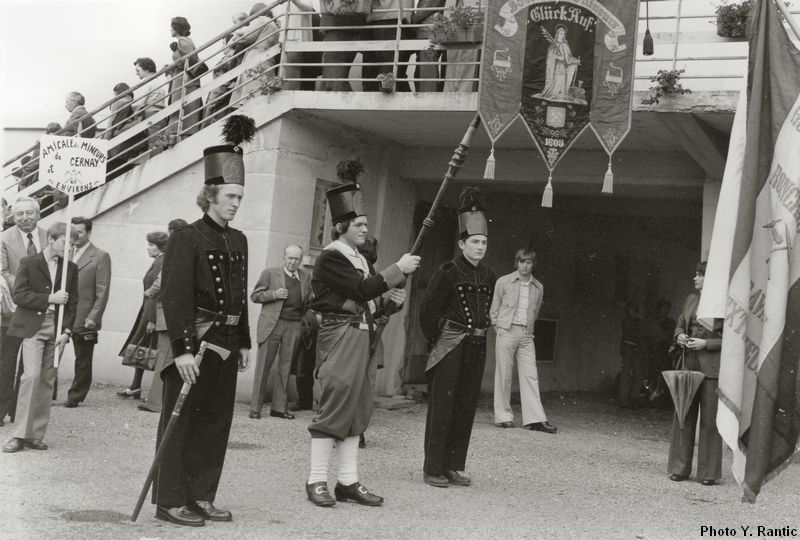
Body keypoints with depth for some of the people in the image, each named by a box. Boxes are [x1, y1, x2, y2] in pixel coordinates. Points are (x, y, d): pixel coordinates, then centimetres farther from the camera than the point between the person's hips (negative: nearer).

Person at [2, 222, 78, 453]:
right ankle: (20, 435, -9)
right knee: (32, 375, -16)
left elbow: (72, 302, 9)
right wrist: (49, 299, -14)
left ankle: (35, 435, 9)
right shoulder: (29, 263, 1)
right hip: (32, 326, -4)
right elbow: (19, 295, -6)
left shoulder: (70, 268, 11)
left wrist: (66, 331, -2)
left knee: (48, 381, 3)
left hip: (56, 328, 4)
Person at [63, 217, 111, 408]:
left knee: (83, 360, 5)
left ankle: (76, 396, 14)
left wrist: (93, 317, -14)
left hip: (84, 319, -5)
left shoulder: (100, 257, -4)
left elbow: (102, 292, -8)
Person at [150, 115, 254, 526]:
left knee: (216, 423, 11)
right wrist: (182, 348, -21)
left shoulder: (238, 241, 13)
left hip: (227, 343, 8)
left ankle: (201, 496, 21)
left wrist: (244, 343, 16)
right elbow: (174, 297, -16)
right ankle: (170, 501, 7)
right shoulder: (187, 238, -10)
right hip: (196, 341, -7)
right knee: (182, 422, 0)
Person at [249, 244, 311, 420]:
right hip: (271, 324, -3)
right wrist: (274, 294, -12)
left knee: (285, 367, 5)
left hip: (294, 326, 3)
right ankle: (255, 407, 3)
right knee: (263, 366, -2)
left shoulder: (306, 277, 14)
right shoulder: (270, 273, 5)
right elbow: (255, 296, 4)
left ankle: (279, 407, 12)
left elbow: (309, 301, 21)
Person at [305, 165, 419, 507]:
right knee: (335, 405, -8)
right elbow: (362, 289, -19)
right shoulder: (331, 258, -10)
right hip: (341, 335, -9)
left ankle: (348, 482, 12)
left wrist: (390, 296, 4)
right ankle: (317, 481, -1)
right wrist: (399, 269, -15)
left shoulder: (360, 258, 18)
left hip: (362, 335, 9)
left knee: (358, 409, 8)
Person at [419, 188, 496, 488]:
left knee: (467, 408, 8)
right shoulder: (448, 272, -8)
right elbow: (428, 309, -6)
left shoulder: (489, 277, 10)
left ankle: (454, 467, 16)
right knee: (442, 406, -3)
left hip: (477, 349, 6)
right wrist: (434, 341, -1)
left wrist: (479, 336, 16)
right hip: (451, 348, -6)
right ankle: (433, 469, 2)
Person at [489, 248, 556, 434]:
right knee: (504, 375, -1)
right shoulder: (504, 282, 2)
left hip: (527, 335, 3)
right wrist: (499, 328, 2)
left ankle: (535, 419, -5)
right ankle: (503, 416, 7)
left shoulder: (538, 287, 10)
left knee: (530, 375, -3)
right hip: (506, 332, -3)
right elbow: (494, 309, 8)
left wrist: (528, 328, 12)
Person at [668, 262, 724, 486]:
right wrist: (680, 336, 1)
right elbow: (679, 325, 22)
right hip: (689, 364, 6)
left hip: (712, 367, -5)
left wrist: (706, 343, -15)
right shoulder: (691, 299, 11)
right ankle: (680, 468, 13)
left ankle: (708, 472, 7)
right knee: (684, 415, 6)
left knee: (709, 419, -2)